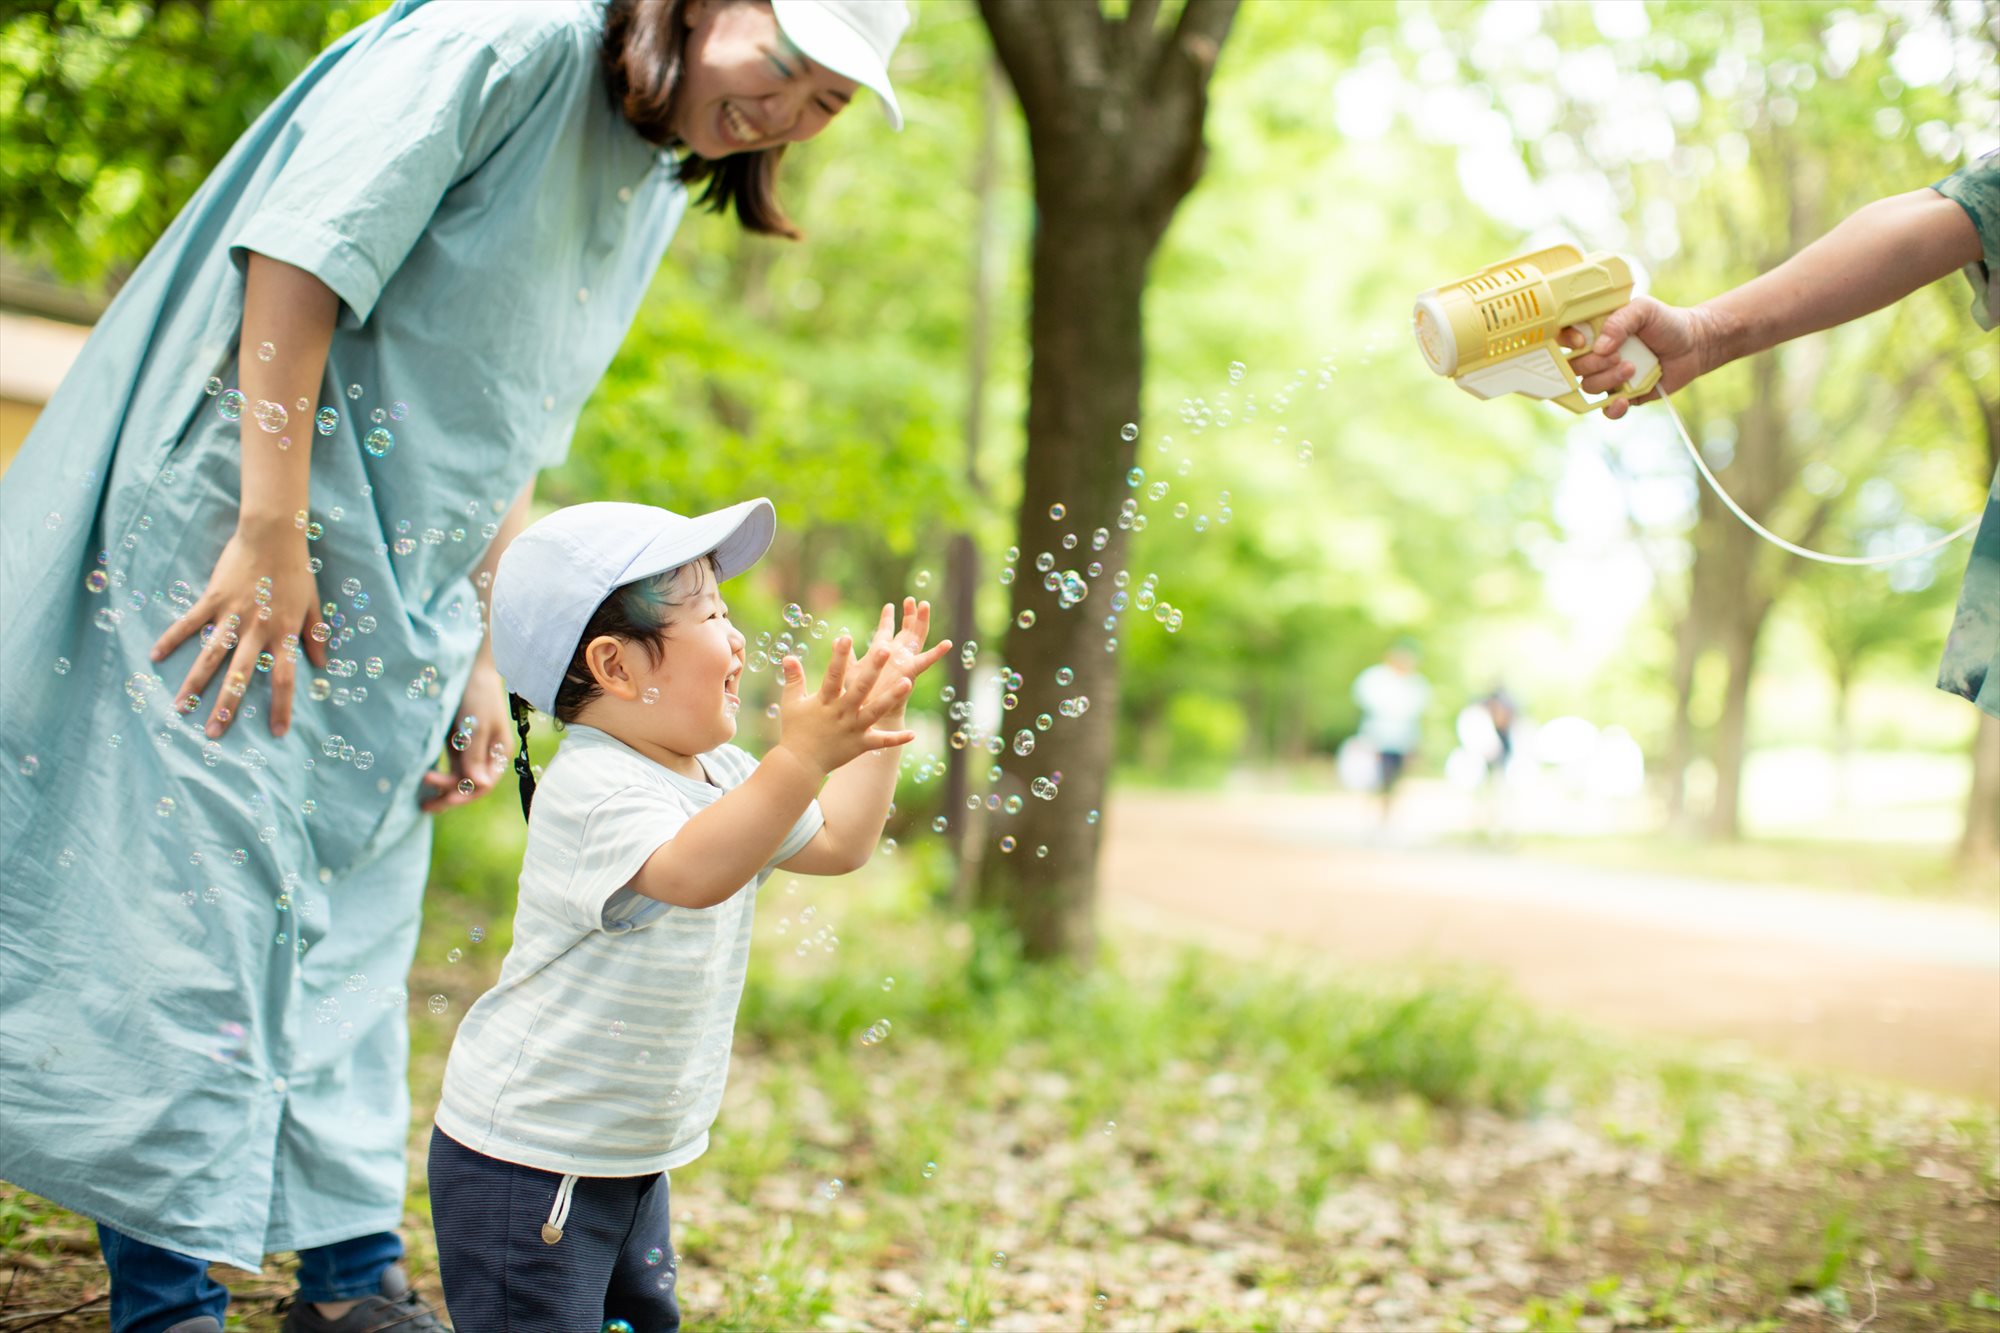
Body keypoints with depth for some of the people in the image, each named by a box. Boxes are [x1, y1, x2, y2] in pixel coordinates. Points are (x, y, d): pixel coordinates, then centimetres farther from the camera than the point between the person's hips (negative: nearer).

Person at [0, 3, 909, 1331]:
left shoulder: (655, 198, 12)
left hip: (395, 599, 8)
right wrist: (272, 534, -23)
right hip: (235, 536, -8)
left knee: (355, 921, 12)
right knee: (201, 889, -6)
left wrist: (482, 656, 11)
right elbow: (301, 249, -20)